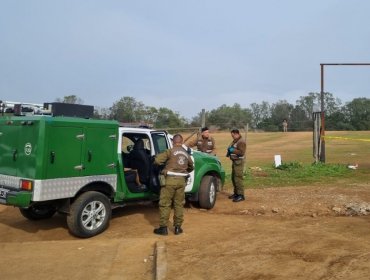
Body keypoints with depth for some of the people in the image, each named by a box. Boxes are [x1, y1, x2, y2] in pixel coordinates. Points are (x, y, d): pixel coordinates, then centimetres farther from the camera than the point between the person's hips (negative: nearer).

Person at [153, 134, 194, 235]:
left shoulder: (170, 151, -7)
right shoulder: (186, 154, 11)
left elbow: (157, 160, -11)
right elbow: (191, 167, 25)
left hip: (170, 179, -5)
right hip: (182, 180, 5)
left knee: (165, 204, 5)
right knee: (179, 204, 13)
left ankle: (163, 228, 9)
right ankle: (178, 227, 18)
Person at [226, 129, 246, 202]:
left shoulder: (241, 141, -13)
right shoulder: (234, 141, 16)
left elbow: (241, 152, -22)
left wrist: (233, 150, -19)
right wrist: (229, 151, 7)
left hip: (239, 162, -10)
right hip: (234, 161, 10)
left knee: (238, 179, -11)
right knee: (233, 178, 15)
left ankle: (241, 195, -7)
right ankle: (236, 193, 25)